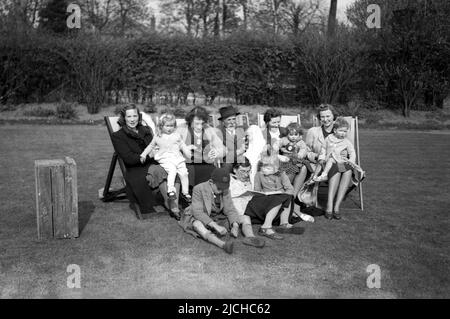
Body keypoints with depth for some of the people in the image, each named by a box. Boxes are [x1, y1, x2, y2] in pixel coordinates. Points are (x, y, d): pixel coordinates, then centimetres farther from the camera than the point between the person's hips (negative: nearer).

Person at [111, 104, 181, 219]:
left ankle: (174, 204, -37)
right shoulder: (117, 136, 5)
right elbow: (129, 159, -7)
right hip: (136, 171, -5)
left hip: (154, 165, 5)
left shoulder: (145, 130, 23)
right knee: (159, 171, -36)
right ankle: (171, 206, -33)